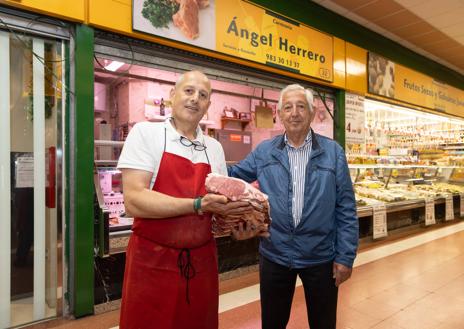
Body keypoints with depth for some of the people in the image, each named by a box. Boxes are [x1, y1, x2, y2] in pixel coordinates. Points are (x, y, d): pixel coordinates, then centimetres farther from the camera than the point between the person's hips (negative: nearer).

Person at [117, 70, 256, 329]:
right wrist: (199, 205, -26)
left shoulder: (215, 147, 7)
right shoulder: (146, 133, -7)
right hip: (153, 263, -4)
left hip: (202, 263, 5)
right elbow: (134, 201, -18)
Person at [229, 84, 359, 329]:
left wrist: (345, 256, -5)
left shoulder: (333, 152, -3)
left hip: (321, 257, 0)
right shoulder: (264, 152, 0)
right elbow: (233, 175, 9)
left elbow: (346, 209, -3)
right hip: (274, 255, 1)